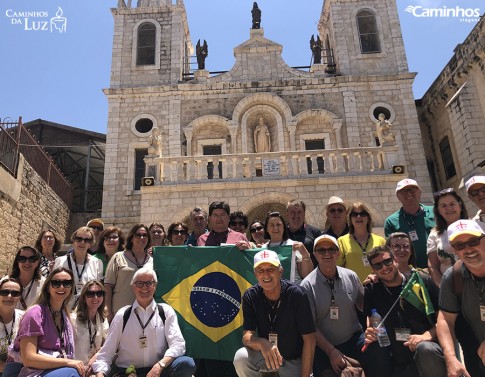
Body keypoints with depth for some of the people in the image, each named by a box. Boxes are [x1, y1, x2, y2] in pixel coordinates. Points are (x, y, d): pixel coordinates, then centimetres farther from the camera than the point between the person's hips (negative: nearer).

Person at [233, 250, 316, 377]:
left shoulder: (296, 295, -21)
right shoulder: (250, 297, -14)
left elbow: (309, 339, -17)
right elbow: (247, 336, -20)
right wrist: (261, 343, -43)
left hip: (294, 359, 0)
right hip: (264, 355, 1)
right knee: (241, 357, -26)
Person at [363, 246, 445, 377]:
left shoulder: (422, 281, -3)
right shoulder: (371, 291, 3)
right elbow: (372, 324, 8)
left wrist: (428, 335, -16)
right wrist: (370, 334, -14)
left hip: (428, 348, -4)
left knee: (426, 349, -33)